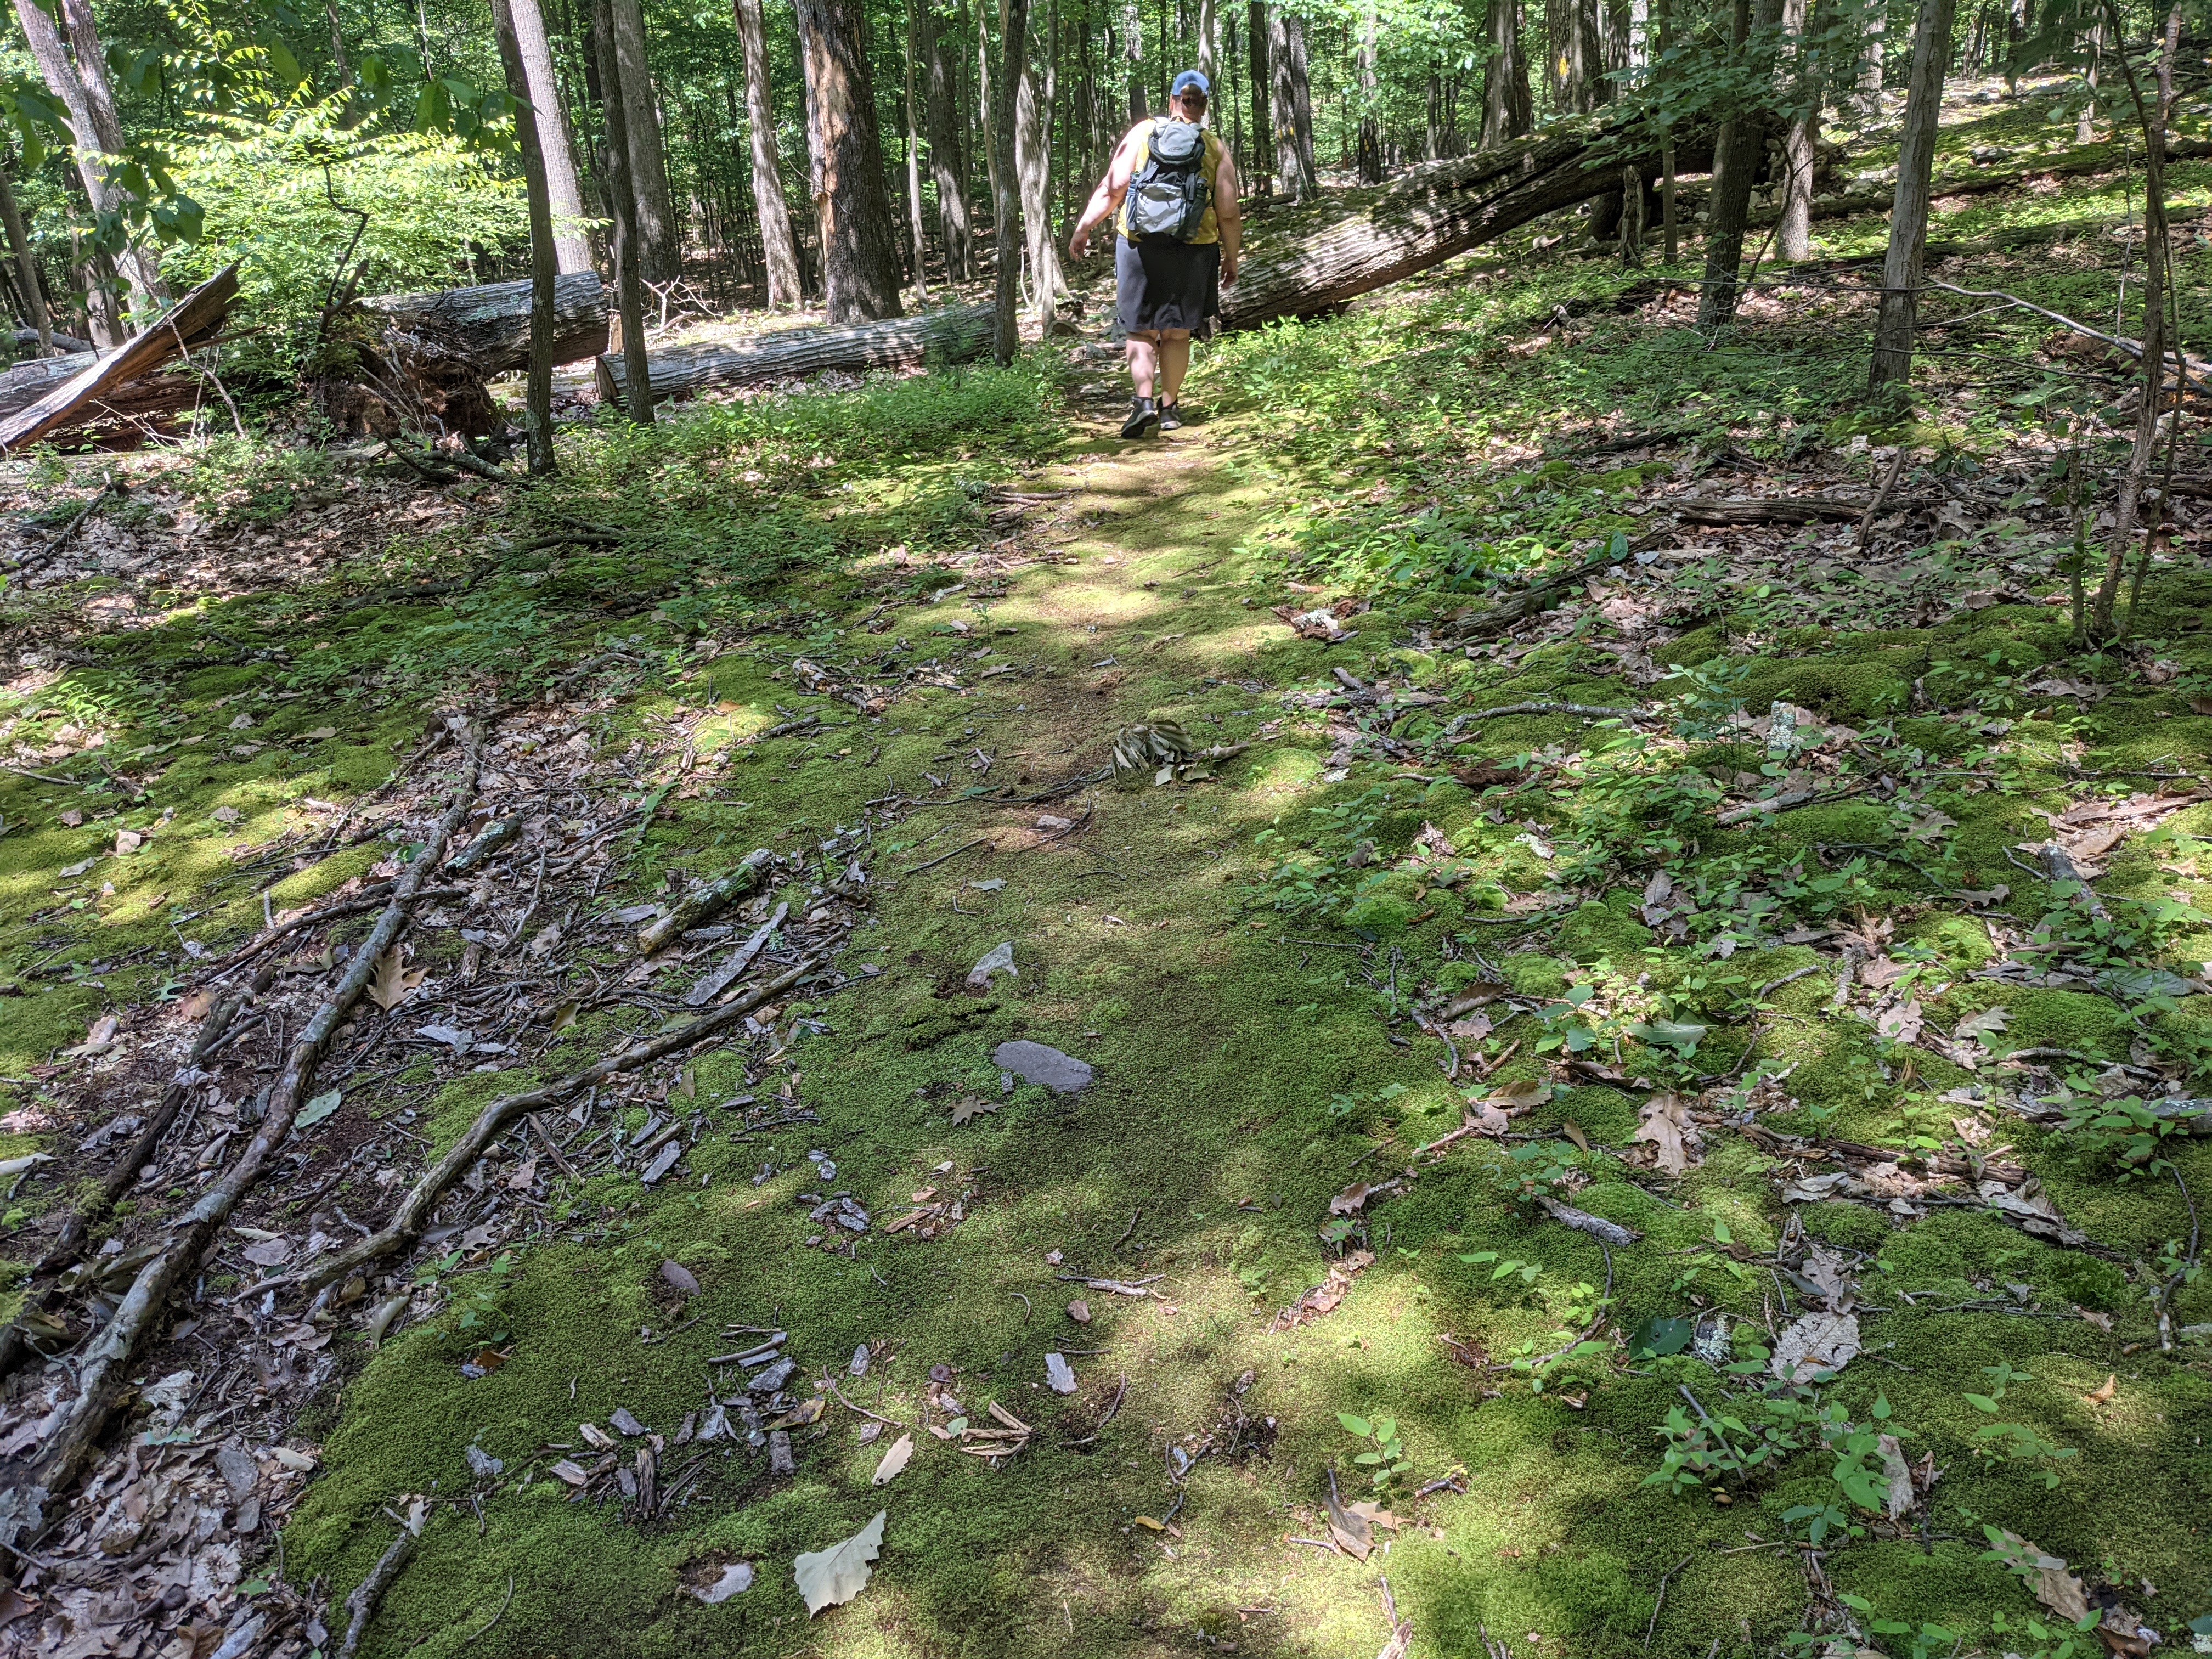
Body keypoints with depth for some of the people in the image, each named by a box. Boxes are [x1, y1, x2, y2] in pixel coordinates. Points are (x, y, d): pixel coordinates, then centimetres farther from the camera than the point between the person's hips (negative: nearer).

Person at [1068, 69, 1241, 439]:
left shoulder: (1142, 132, 1)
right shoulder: (1216, 149, 2)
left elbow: (1112, 189, -3)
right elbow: (1229, 214, 0)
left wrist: (1083, 228, 6)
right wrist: (1231, 257, 13)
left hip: (1139, 246, 0)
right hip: (1192, 253, 0)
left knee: (1141, 331, 8)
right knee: (1176, 334, 13)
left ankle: (1144, 401, -10)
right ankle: (1169, 407, 17)